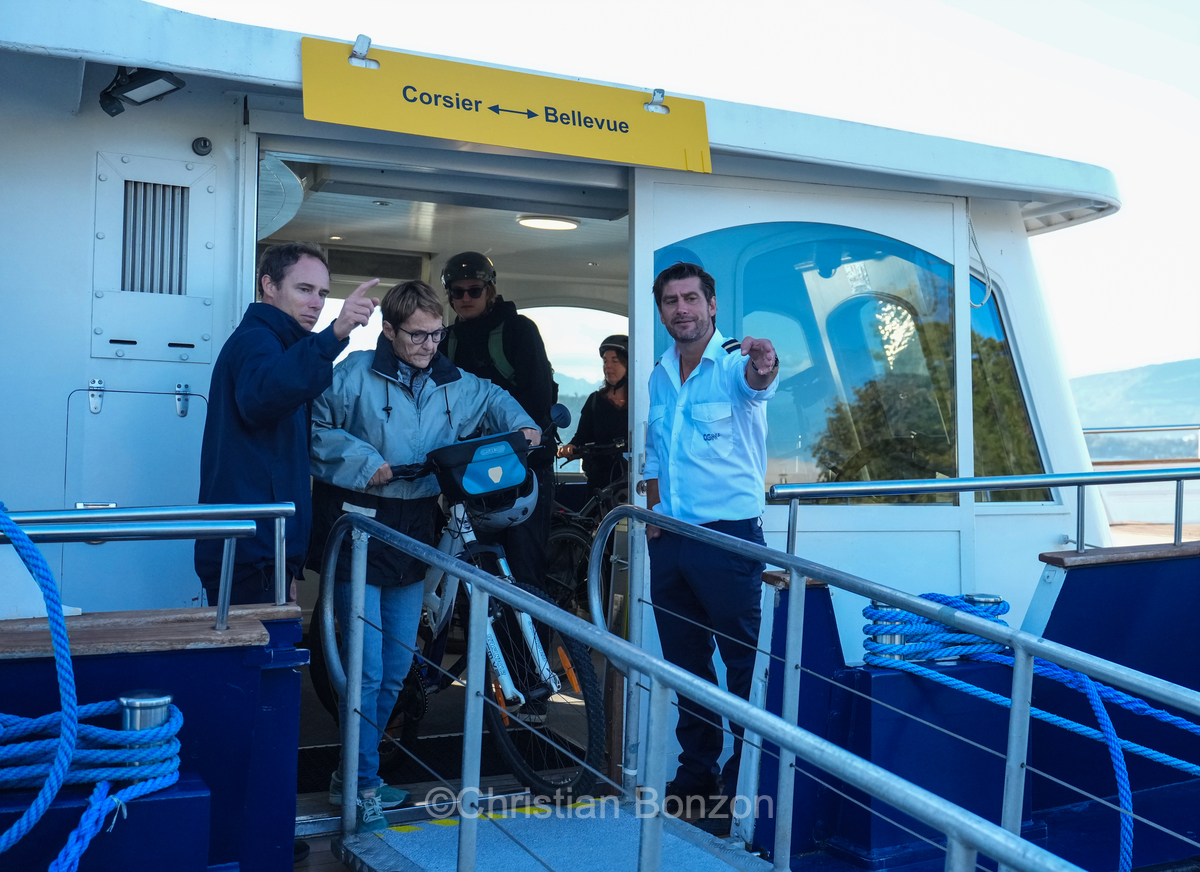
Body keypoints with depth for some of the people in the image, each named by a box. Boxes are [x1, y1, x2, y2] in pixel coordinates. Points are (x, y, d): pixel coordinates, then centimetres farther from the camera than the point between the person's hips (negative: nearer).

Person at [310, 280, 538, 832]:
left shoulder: (455, 384, 9)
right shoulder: (355, 374, -7)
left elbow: (494, 398, 27)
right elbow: (316, 429, -6)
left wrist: (521, 425, 9)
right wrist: (363, 462, -17)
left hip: (415, 529, 6)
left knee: (396, 668, 12)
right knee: (366, 670, -8)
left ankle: (355, 773, 28)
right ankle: (361, 783, 8)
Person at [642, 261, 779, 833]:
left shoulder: (734, 364, -9)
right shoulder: (659, 377, 11)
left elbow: (754, 383, -34)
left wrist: (763, 370, -57)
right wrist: (654, 510, 6)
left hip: (729, 535, -6)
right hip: (669, 541, 7)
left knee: (745, 662, -2)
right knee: (684, 661, 14)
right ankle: (696, 773, 28)